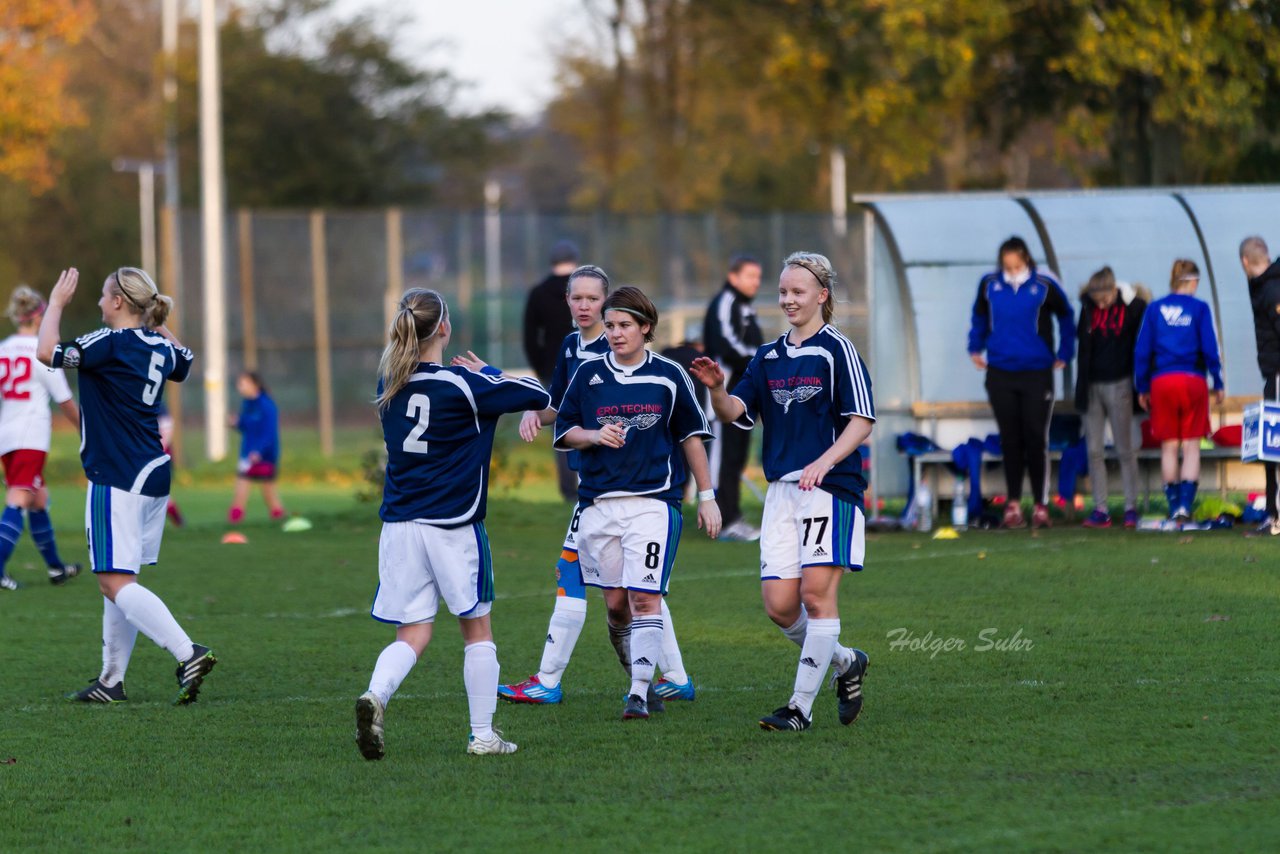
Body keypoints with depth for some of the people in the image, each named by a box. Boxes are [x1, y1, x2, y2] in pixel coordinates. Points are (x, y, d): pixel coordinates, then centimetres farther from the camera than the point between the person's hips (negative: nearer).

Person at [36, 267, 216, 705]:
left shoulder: (111, 343, -15)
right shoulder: (159, 346, 9)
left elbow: (47, 352, -17)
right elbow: (185, 361, 33)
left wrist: (57, 302, -4)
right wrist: (156, 319, 34)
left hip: (117, 479, -9)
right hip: (154, 474, 9)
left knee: (117, 583, -11)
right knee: (116, 582, 15)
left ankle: (188, 653, -25)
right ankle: (111, 680, 17)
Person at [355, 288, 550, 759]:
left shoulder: (390, 384, 3)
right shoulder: (463, 386, -12)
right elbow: (539, 395, -2)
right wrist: (494, 374, 14)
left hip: (399, 525, 4)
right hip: (452, 526, -4)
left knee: (412, 634, 5)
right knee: (477, 629, 11)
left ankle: (375, 695, -23)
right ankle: (483, 734, 13)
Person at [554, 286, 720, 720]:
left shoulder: (669, 376, 3)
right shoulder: (588, 374, 7)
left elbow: (691, 436, 9)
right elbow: (565, 432, 11)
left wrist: (706, 497, 9)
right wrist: (595, 436, -11)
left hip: (654, 501, -3)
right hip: (599, 501, 3)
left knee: (645, 598, -12)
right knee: (615, 602, 6)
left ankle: (639, 693, -14)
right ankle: (636, 676, 27)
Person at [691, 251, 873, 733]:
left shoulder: (837, 349, -4)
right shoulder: (768, 357, 15)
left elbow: (862, 421, -9)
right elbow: (735, 413, 10)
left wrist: (823, 463, -23)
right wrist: (716, 389, -12)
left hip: (830, 489, -6)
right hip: (781, 491, 6)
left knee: (817, 594, -9)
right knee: (779, 606, 0)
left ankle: (802, 706, -5)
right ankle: (846, 663, 24)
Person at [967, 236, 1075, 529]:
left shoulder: (1044, 285, -5)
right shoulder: (989, 284, 2)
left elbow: (1066, 317, 10)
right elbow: (979, 317, 20)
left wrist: (1064, 354, 9)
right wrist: (975, 348, 13)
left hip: (1036, 373, -2)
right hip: (1000, 375, 2)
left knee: (1036, 439, -3)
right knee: (1010, 440, 4)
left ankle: (1040, 504, 3)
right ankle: (1013, 503, 9)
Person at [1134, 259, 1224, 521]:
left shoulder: (1154, 309, 5)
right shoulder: (1199, 308, -1)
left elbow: (1142, 350, 5)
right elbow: (1210, 348, -3)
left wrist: (1142, 388, 12)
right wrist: (1218, 384, 7)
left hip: (1161, 382, 2)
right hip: (1193, 381, -2)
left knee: (1169, 447, 10)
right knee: (1191, 446, 2)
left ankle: (1174, 507, 12)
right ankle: (1186, 504, -8)